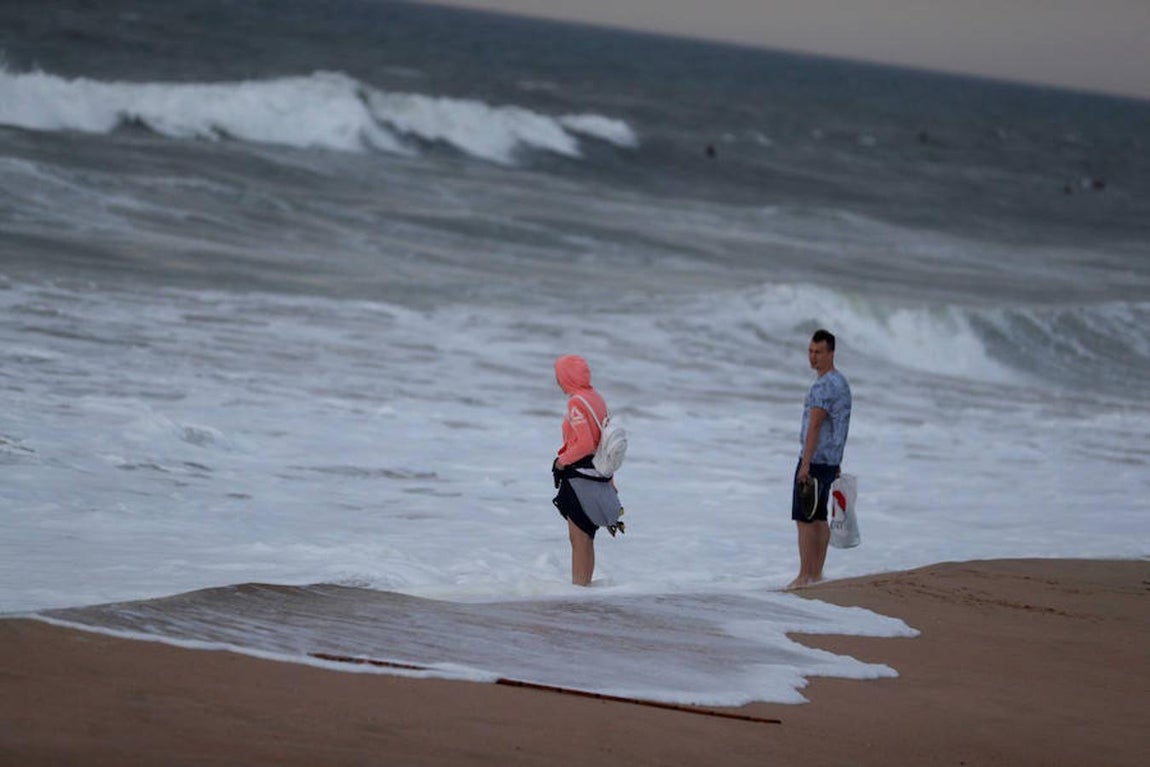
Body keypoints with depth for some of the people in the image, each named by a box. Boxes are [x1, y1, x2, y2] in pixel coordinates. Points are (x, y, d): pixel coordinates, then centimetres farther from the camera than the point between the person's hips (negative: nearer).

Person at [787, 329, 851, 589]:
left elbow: (814, 427, -21)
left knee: (804, 519, -8)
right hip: (830, 461, 10)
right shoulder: (841, 382, 15)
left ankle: (804, 576, -8)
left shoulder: (823, 386, -17)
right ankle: (816, 573, 14)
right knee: (818, 517, 12)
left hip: (815, 460, -10)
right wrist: (836, 463, 25)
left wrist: (805, 465, -23)